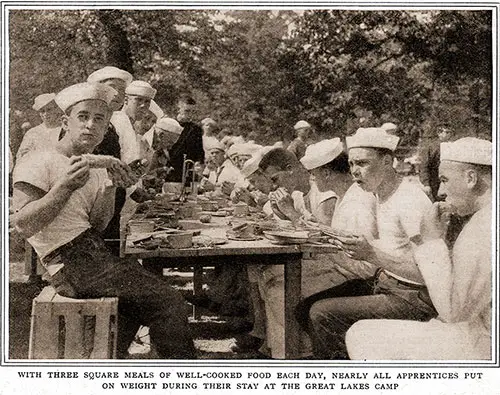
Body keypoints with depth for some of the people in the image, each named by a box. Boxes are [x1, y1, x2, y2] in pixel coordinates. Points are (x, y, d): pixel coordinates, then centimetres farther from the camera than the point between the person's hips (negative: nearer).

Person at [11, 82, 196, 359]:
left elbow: (97, 225, 7)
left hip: (96, 254, 8)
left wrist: (110, 186, -6)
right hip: (71, 263, -8)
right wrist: (66, 187, -21)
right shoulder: (37, 163, -2)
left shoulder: (95, 169, 19)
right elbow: (24, 225, -14)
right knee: (167, 302, -11)